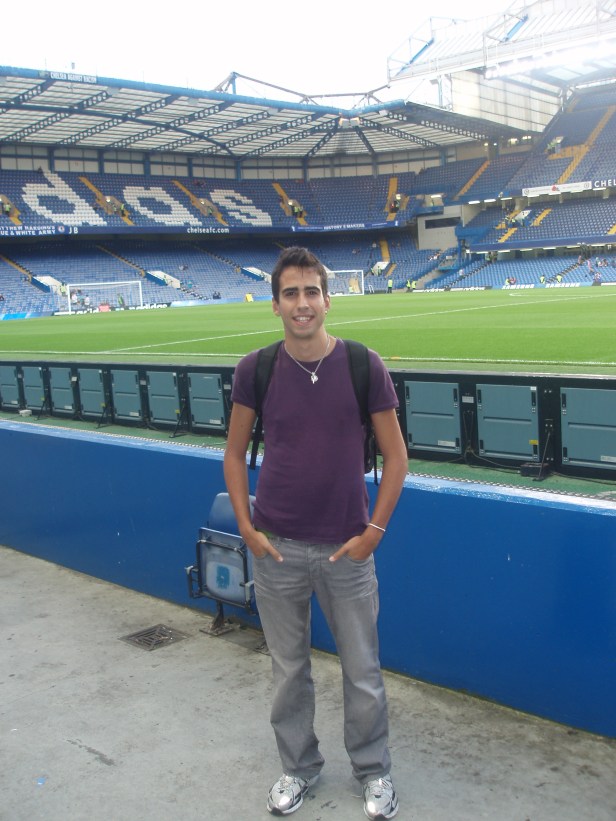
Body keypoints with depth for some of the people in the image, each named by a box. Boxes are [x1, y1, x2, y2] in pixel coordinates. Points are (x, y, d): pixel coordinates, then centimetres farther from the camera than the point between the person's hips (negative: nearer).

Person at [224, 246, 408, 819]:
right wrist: (247, 527, -1)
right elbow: (234, 453, 7)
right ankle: (298, 767, 38)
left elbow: (394, 454, 0)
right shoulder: (255, 370, -3)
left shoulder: (365, 366, -7)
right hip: (276, 547, 1)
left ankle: (373, 771, 35)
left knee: (363, 671, 11)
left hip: (348, 549, -1)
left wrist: (375, 529, -6)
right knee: (288, 669, 16)